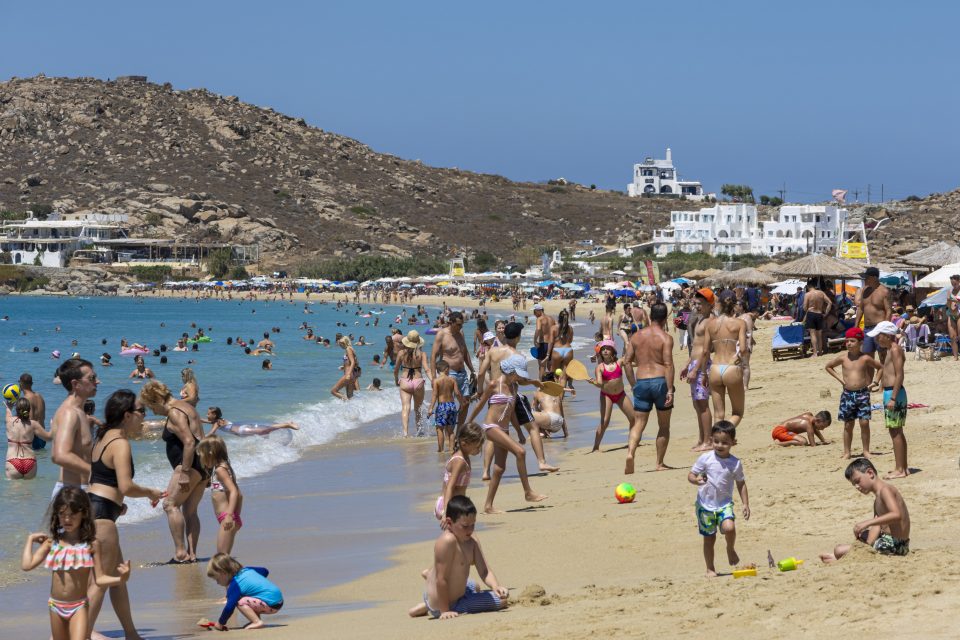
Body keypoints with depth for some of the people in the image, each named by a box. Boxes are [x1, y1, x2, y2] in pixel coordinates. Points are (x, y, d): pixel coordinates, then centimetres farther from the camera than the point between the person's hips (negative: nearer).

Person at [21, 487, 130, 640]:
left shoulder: (91, 544, -7)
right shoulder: (52, 542, 0)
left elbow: (99, 579, -7)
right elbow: (27, 565, -7)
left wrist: (120, 579, -25)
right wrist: (30, 539, 0)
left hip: (79, 606, -4)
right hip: (56, 605, 4)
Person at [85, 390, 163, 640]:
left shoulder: (103, 439, 17)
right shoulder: (120, 443, -12)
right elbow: (126, 487, -20)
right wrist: (151, 493, -4)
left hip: (90, 507, 10)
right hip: (101, 515, -10)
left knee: (118, 576, 19)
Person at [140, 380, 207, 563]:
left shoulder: (174, 412, -11)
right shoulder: (186, 406, 21)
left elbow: (189, 442, -22)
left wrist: (184, 472, -23)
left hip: (190, 464, -10)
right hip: (203, 465, 10)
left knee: (171, 505, -10)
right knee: (190, 510, 11)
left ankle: (180, 553, -17)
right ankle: (191, 554, 8)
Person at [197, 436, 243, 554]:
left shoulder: (220, 470, -11)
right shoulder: (223, 468, 19)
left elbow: (234, 492, -23)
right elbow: (239, 495, 22)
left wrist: (229, 515, -32)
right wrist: (236, 515, 26)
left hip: (227, 519, -10)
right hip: (232, 519, 10)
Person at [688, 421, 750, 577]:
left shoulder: (735, 463, -4)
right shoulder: (705, 458, -8)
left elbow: (741, 484, 8)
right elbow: (691, 475, -4)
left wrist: (745, 504, 2)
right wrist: (696, 480, -27)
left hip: (724, 504, 0)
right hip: (705, 504, 0)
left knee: (729, 528, -26)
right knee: (709, 538, 7)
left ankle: (731, 550, 6)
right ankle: (710, 569, 24)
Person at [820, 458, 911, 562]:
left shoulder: (885, 489, -14)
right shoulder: (877, 498, 18)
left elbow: (896, 515, -31)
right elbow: (877, 525, 4)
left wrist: (867, 523, -34)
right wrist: (868, 545, -13)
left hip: (894, 545, -11)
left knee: (839, 550, -14)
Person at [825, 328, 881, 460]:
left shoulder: (865, 358, -2)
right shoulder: (843, 358, 1)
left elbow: (880, 368, 11)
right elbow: (828, 366, 16)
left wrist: (871, 382, 5)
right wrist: (839, 378, 6)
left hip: (863, 393, -1)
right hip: (848, 394, 1)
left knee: (864, 422, -5)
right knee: (848, 424, 6)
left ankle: (866, 451, 6)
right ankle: (847, 452, 11)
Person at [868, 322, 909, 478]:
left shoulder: (895, 350, -14)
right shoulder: (890, 350, 16)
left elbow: (900, 375, -20)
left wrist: (893, 398, -23)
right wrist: (876, 382, 16)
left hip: (894, 393, -10)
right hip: (890, 392, 10)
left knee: (895, 431, -7)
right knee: (897, 432, 14)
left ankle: (899, 469, -4)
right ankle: (904, 467, 19)